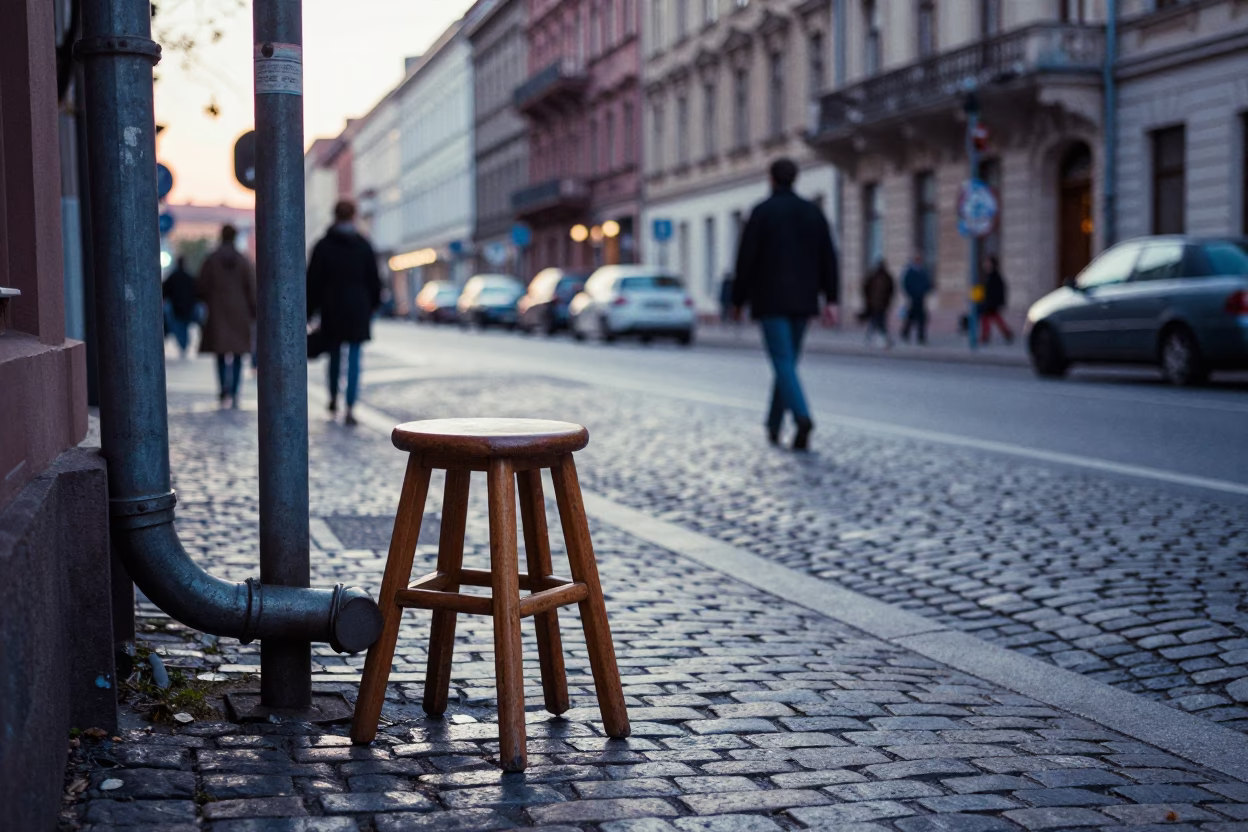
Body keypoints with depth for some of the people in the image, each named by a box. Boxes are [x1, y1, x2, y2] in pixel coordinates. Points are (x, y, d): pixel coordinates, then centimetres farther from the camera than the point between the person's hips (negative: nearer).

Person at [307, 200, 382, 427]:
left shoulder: (323, 246, -2)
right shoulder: (363, 246, 1)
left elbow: (313, 282, -1)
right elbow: (374, 280, 5)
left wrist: (309, 313, 4)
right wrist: (373, 305, 20)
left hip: (332, 310, 1)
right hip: (358, 310, -1)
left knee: (335, 354, 18)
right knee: (354, 358, -2)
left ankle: (333, 399, 29)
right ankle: (349, 410, -9)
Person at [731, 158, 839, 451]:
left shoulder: (762, 212, -5)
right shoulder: (813, 211, 8)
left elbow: (746, 259, -7)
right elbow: (828, 257, 3)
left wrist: (738, 300, 2)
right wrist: (831, 300, 3)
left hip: (770, 299, -5)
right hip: (802, 300, 5)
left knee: (783, 362, -10)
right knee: (788, 361, 15)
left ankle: (802, 417, -31)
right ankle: (774, 425, 21)